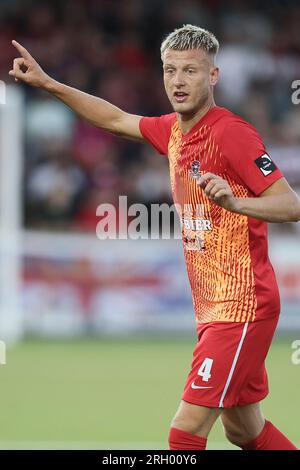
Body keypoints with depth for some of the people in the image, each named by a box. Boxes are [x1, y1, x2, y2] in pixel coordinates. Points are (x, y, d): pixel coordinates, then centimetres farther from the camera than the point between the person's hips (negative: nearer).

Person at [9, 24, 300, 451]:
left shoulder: (232, 132, -16)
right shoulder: (172, 130, 9)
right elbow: (115, 119, 26)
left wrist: (233, 201, -39)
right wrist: (48, 84, 23)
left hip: (242, 306, -9)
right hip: (211, 306, 9)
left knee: (186, 431, -14)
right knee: (244, 431, 19)